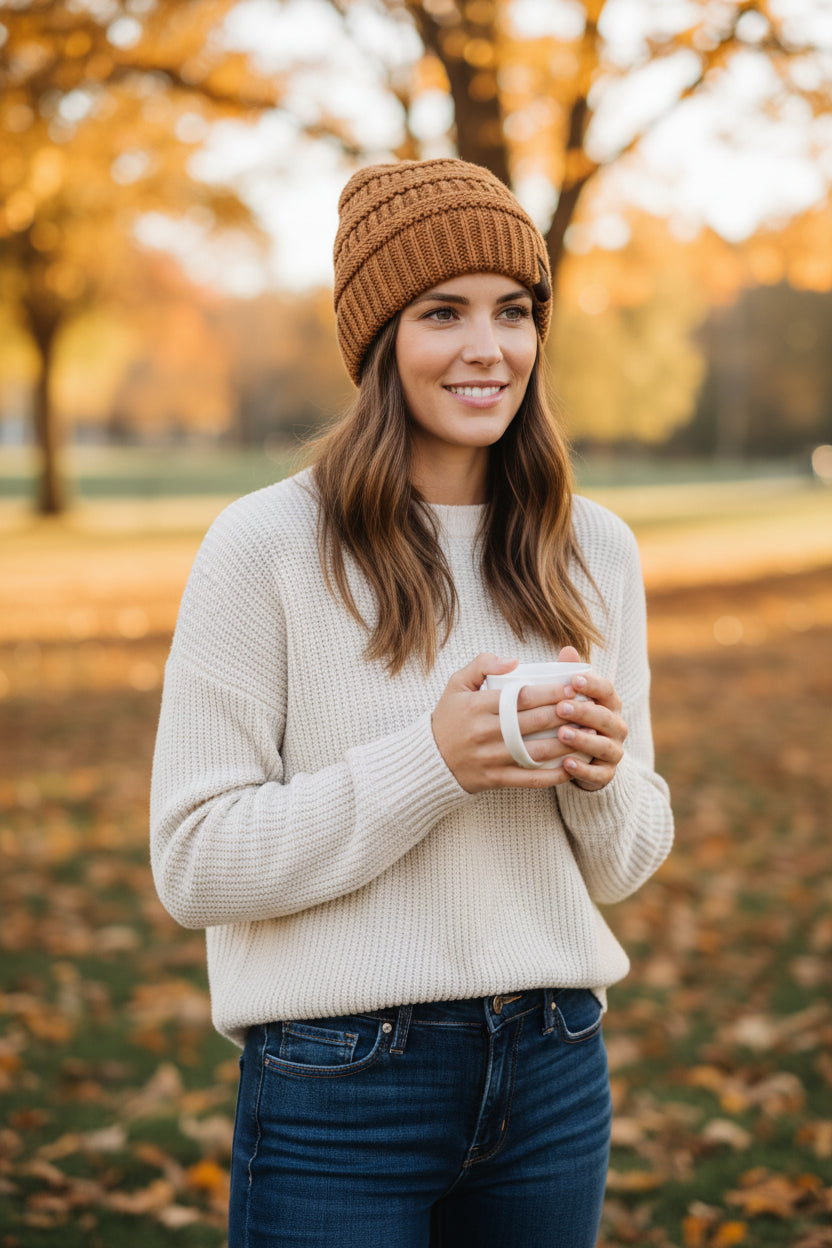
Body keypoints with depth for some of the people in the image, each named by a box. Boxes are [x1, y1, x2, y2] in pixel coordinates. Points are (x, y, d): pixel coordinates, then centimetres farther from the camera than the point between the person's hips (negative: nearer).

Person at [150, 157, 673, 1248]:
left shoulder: (597, 553, 4)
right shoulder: (265, 547, -10)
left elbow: (624, 865, 10)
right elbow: (194, 863, -12)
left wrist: (603, 774, -12)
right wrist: (432, 761, -21)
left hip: (556, 1076, 5)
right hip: (339, 1088, -4)